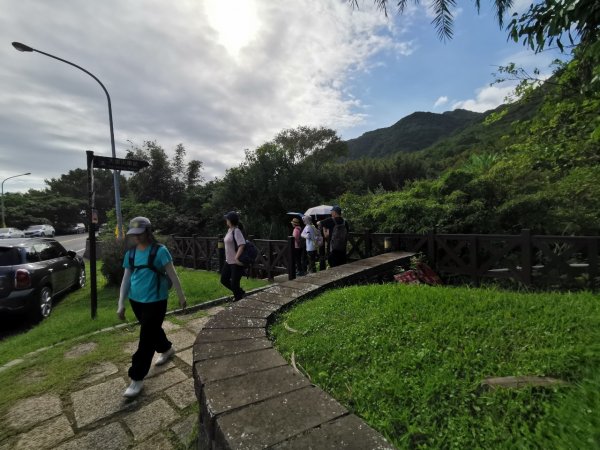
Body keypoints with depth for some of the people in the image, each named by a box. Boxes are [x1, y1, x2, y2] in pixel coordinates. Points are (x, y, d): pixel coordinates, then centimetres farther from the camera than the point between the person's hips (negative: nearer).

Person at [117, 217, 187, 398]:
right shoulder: (130, 253, 3)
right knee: (152, 330, 23)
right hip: (136, 301, 6)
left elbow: (172, 275, -9)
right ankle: (167, 349, 49)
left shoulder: (160, 251, -14)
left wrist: (181, 296, -3)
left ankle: (137, 378, 15)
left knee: (146, 339, 0)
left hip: (155, 301, -6)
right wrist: (121, 304, 7)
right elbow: (126, 279, 8)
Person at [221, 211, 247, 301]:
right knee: (224, 280, 16)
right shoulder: (229, 230, 10)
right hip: (229, 261, 10)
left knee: (234, 283, -2)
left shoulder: (236, 231, -18)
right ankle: (240, 293, 32)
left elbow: (242, 245, -28)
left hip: (236, 263, -10)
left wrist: (236, 258, -30)